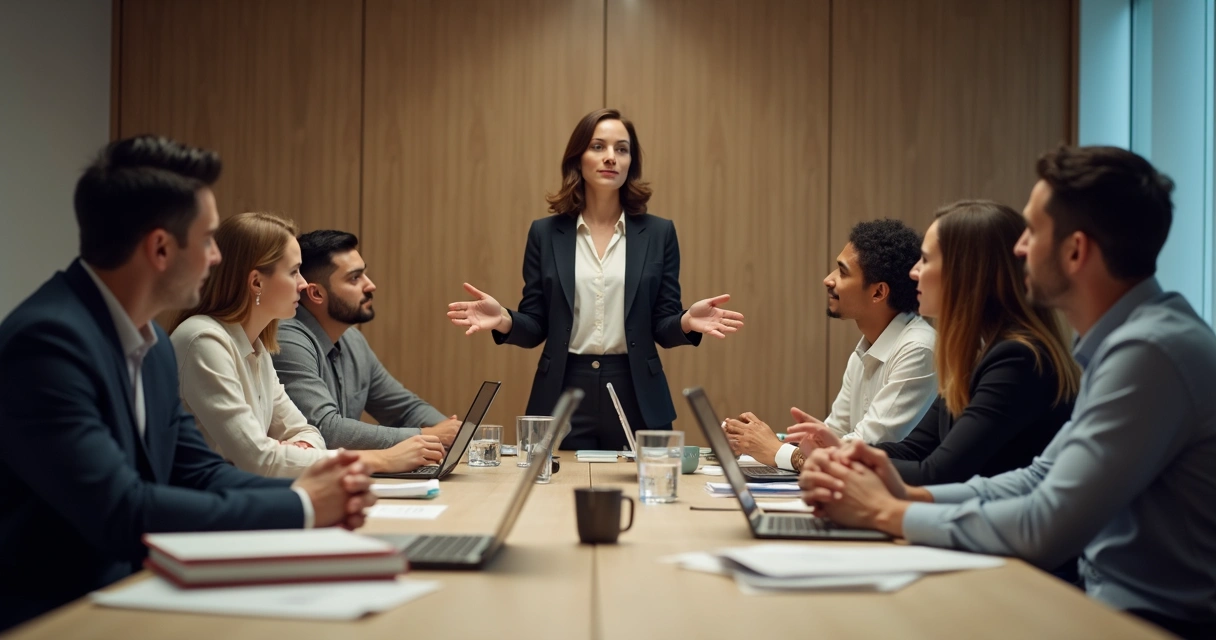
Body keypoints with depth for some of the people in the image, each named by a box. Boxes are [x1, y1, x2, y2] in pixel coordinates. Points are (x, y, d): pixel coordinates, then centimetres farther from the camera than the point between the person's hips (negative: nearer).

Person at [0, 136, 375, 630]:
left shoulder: (151, 342, 6)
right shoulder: (47, 340, -21)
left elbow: (196, 471, 10)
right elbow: (121, 513, -27)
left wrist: (304, 492, -9)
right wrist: (298, 507, -18)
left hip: (127, 595, 8)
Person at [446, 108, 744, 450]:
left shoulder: (658, 232, 4)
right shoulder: (545, 232, 4)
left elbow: (662, 327, 2)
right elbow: (535, 327, 3)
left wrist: (687, 321, -19)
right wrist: (504, 320, -18)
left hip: (636, 397, 0)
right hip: (564, 396, 0)